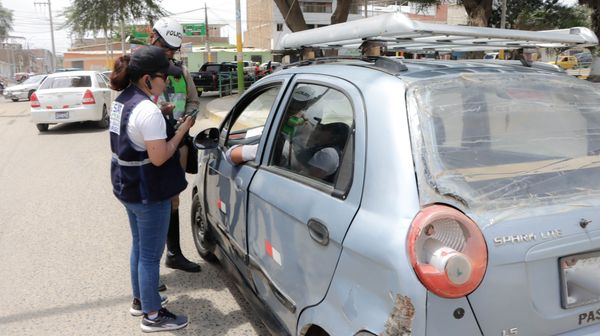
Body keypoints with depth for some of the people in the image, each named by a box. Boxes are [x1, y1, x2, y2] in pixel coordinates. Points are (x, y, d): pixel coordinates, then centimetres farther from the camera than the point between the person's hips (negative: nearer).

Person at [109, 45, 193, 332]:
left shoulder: (121, 101, 5)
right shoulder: (148, 110, -25)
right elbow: (159, 157, -24)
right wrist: (183, 129, -15)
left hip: (127, 187, 9)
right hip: (148, 193, -9)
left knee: (139, 246, 23)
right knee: (151, 255, 4)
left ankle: (140, 299, 40)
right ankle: (153, 316, 18)